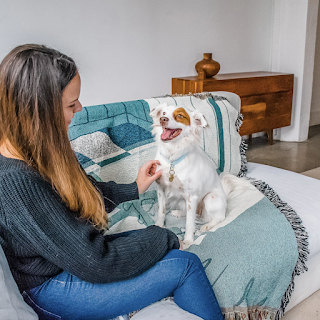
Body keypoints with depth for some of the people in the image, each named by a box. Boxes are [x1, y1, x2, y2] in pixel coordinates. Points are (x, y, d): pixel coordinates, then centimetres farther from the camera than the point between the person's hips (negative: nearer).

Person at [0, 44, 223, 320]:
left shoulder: (36, 149, -4)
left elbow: (83, 192, 14)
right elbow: (95, 263, -28)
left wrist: (134, 188, 11)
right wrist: (162, 238, -16)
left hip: (72, 252, 9)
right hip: (55, 291, -8)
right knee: (185, 265, -10)